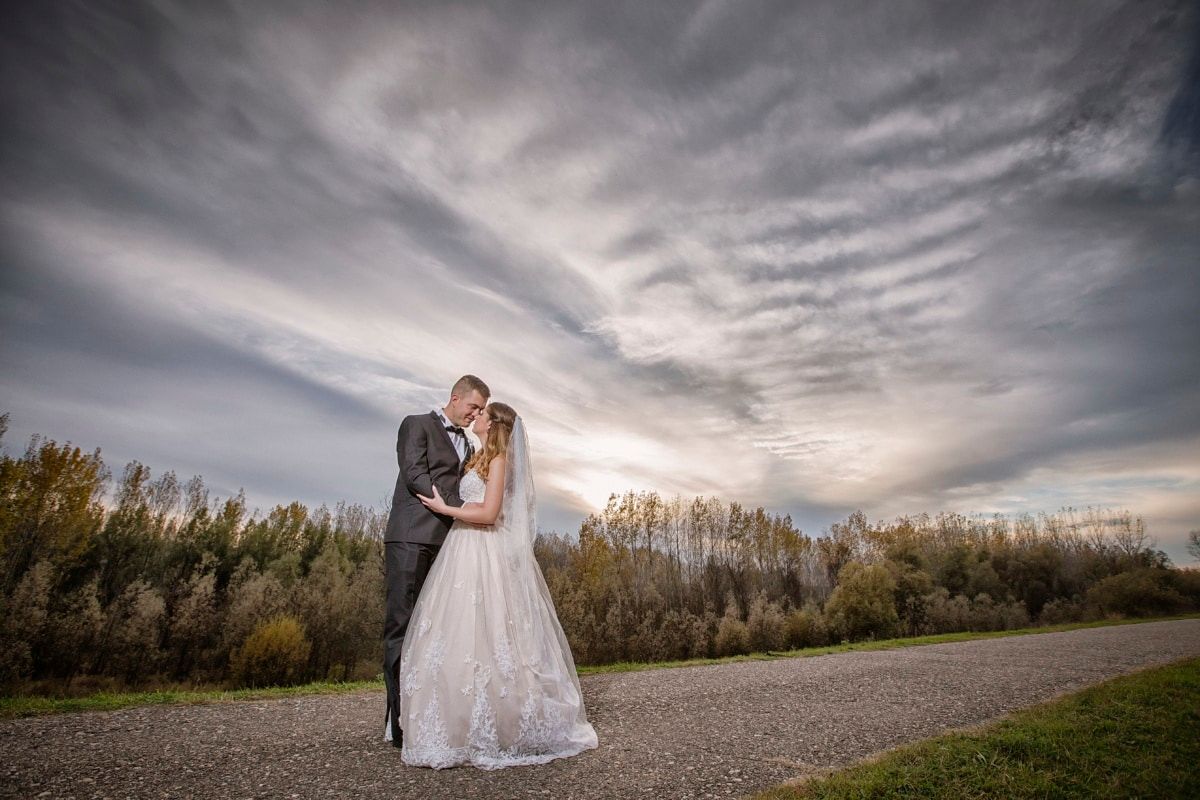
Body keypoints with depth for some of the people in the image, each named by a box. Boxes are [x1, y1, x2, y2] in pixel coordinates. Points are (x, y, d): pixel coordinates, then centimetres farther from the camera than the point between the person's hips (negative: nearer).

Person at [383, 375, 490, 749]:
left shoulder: (467, 444, 23)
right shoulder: (416, 424, 2)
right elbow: (415, 475, -11)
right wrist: (460, 507, -18)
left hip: (447, 543, 7)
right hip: (412, 538, -7)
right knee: (402, 626, -4)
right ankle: (398, 719, 1)